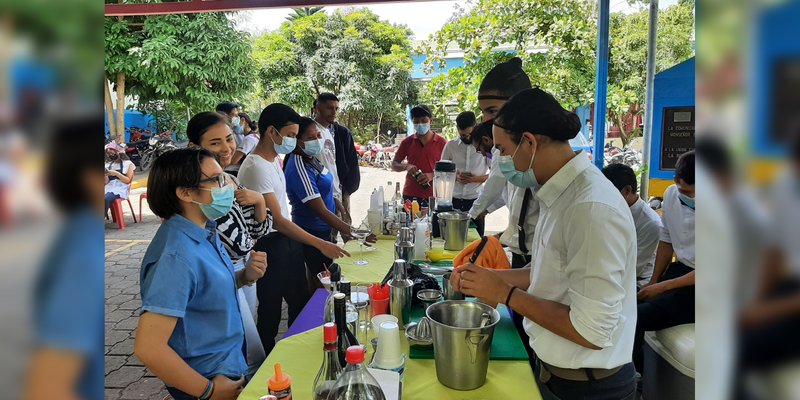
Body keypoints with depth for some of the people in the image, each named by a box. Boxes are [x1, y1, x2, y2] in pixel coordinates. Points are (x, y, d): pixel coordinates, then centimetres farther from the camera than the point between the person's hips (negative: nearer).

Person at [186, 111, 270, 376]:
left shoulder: (231, 179, 4)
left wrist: (259, 200, -11)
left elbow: (260, 231, 5)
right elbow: (239, 244, -26)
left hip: (244, 270, 8)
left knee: (245, 349, 22)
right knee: (256, 358, 3)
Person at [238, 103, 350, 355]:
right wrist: (320, 244, -27)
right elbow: (276, 220, -25)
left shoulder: (275, 159, 8)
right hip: (269, 246, -9)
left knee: (301, 301, 18)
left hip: (287, 240, 10)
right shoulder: (255, 167, -22)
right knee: (270, 310, 5)